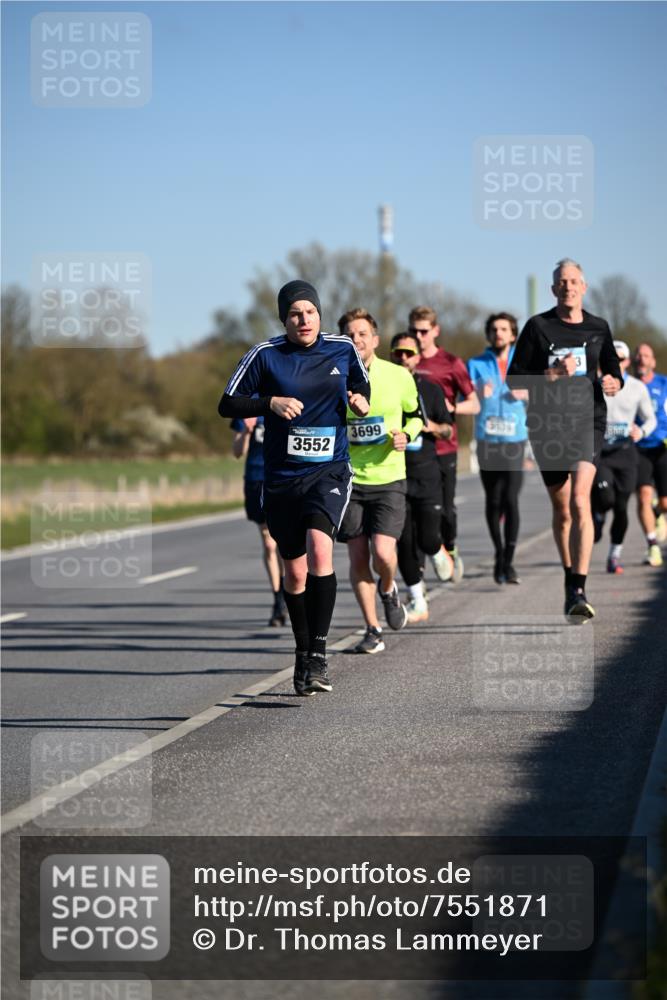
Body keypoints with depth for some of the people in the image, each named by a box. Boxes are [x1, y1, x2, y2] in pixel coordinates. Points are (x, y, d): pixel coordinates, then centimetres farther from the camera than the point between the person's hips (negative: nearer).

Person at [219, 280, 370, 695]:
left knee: (319, 546, -25)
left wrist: (361, 400, -1)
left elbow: (362, 383, 21)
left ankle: (319, 653, -21)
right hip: (281, 477, 1)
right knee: (295, 570, 9)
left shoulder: (343, 349, 2)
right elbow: (227, 404, -1)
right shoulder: (265, 355, -3)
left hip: (330, 470, -1)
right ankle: (303, 655, 29)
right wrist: (270, 403, -16)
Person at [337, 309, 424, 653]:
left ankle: (388, 590, 22)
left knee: (383, 553, -14)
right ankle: (372, 629, 14)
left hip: (389, 479, -1)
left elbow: (416, 415, 13)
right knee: (358, 558, 0)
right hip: (348, 481, 1)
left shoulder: (399, 376, -2)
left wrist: (406, 435, -7)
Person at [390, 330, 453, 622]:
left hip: (426, 474, 0)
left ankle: (440, 554, 31)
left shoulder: (430, 390, 5)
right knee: (404, 542, -2)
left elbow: (448, 430, 9)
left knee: (427, 539, -6)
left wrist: (431, 426, -12)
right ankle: (417, 601, 9)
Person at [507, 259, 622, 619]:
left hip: (587, 421, -1)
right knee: (561, 510, 10)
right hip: (546, 424, 1)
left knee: (580, 502, -19)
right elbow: (514, 379, 0)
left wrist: (613, 383, -3)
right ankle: (570, 579, 30)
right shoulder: (537, 326, 3)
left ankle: (578, 591, -23)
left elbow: (613, 371, 21)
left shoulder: (598, 328, 9)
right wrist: (553, 374, -15)